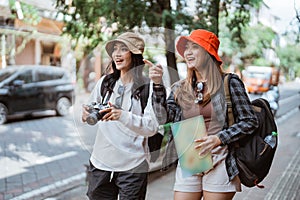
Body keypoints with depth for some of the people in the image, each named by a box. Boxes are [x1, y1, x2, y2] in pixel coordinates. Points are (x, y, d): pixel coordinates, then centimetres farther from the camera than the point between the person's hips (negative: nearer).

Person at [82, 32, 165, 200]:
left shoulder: (147, 86, -7)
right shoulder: (105, 82, 5)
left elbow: (152, 128, -14)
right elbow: (90, 112, 15)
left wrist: (123, 116, -27)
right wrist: (87, 115, -8)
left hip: (133, 166, -3)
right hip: (101, 162, 4)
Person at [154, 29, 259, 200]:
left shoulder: (229, 83, -1)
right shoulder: (179, 88, 10)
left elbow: (250, 122, -2)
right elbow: (164, 119, -3)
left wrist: (218, 139, -13)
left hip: (219, 163, -3)